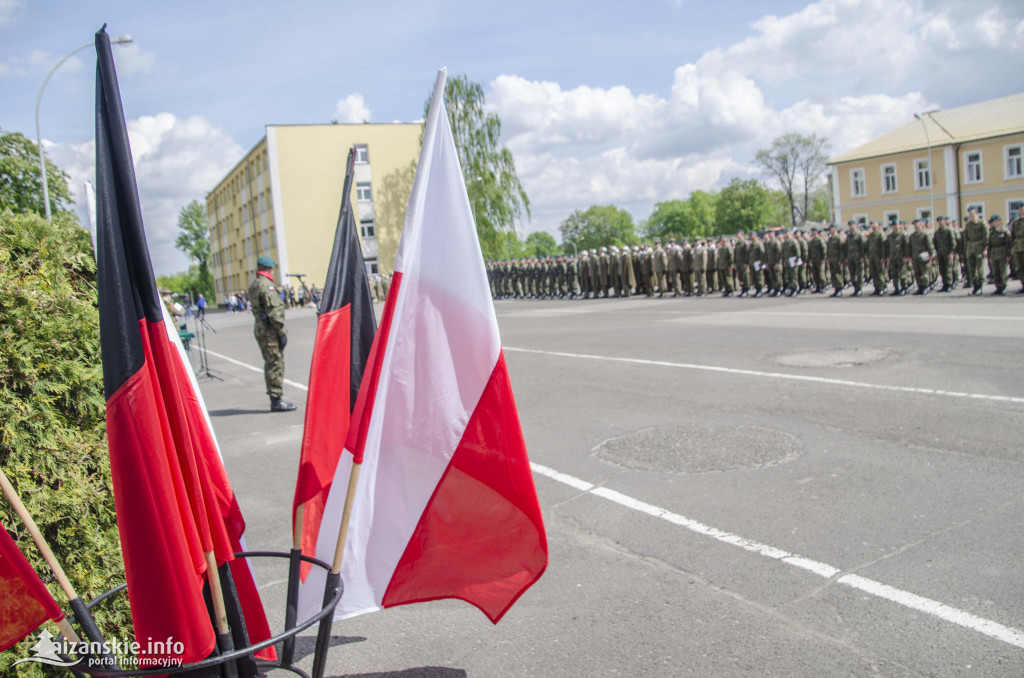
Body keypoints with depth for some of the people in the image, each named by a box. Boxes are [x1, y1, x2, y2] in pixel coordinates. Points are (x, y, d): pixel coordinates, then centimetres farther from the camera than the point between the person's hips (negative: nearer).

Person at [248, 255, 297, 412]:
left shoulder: (253, 285, 15)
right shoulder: (266, 285, -15)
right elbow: (274, 311, -19)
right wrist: (282, 331, -17)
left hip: (259, 327, 10)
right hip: (270, 329, -10)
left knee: (270, 364, 14)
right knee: (276, 364, -6)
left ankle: (274, 399, 19)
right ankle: (276, 400, -4)